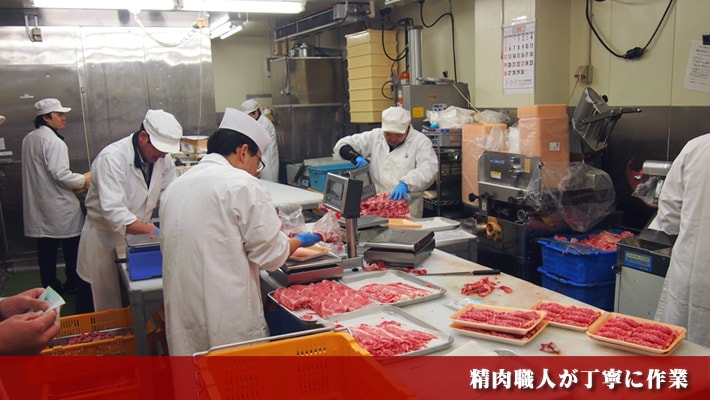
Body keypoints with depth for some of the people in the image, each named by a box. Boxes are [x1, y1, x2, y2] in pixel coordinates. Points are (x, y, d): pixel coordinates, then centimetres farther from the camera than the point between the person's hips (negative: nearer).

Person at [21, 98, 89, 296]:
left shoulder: (28, 139, 10)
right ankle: (74, 285, 18)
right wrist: (84, 181, -8)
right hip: (59, 207, -8)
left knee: (46, 250, 13)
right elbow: (60, 175, -24)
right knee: (71, 248, 8)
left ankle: (50, 287, 21)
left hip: (39, 207, 8)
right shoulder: (54, 141, -18)